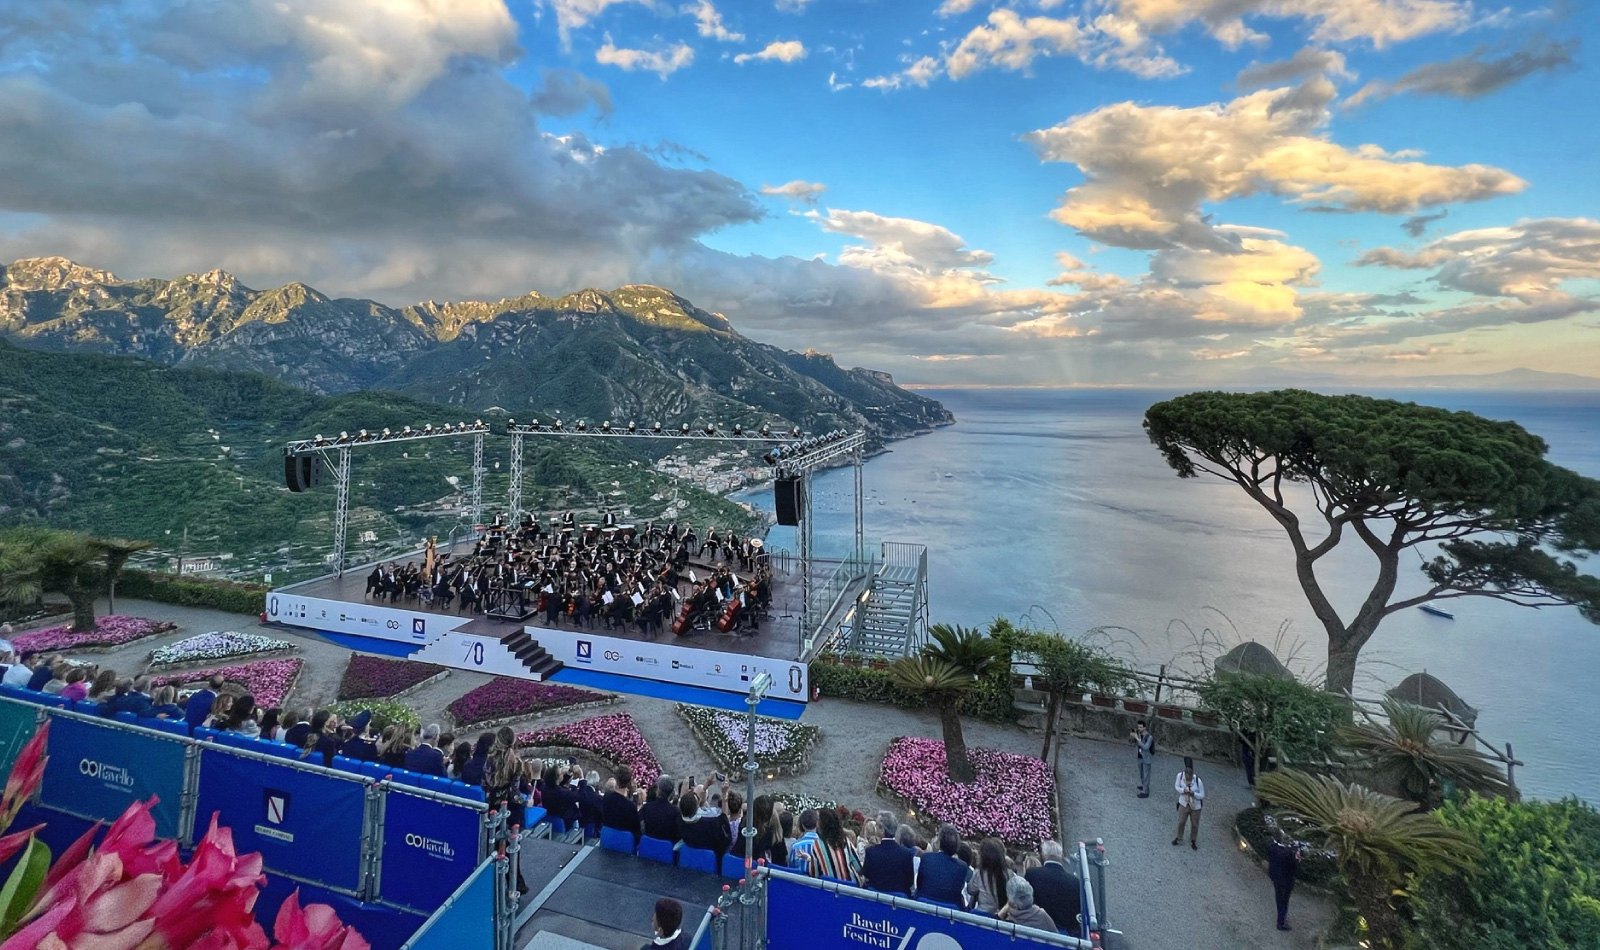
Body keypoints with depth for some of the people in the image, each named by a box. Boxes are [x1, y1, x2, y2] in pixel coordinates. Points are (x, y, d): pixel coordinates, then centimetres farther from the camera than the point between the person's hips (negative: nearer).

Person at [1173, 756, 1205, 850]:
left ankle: (1193, 841, 43)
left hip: (1195, 806, -1)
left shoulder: (1198, 781, -28)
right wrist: (1183, 790, -26)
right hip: (1184, 804, 2)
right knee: (1181, 822, 15)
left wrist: (1193, 794, -34)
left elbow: (1202, 795, -16)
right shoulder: (1180, 775, -22)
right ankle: (1179, 838, 41)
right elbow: (1176, 786, -6)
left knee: (1194, 824, 17)